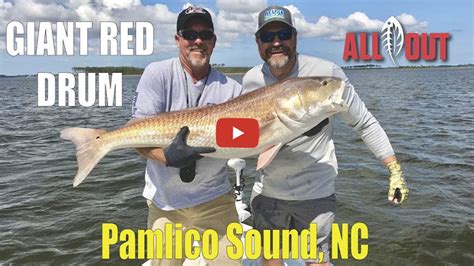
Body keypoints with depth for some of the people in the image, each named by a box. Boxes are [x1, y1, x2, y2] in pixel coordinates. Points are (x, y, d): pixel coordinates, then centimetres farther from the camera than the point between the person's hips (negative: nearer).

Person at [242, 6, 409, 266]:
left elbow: (365, 123, -8)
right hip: (267, 190, 4)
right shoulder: (251, 81, -6)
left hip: (315, 193, -4)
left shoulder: (327, 73, -17)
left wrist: (395, 170, -9)